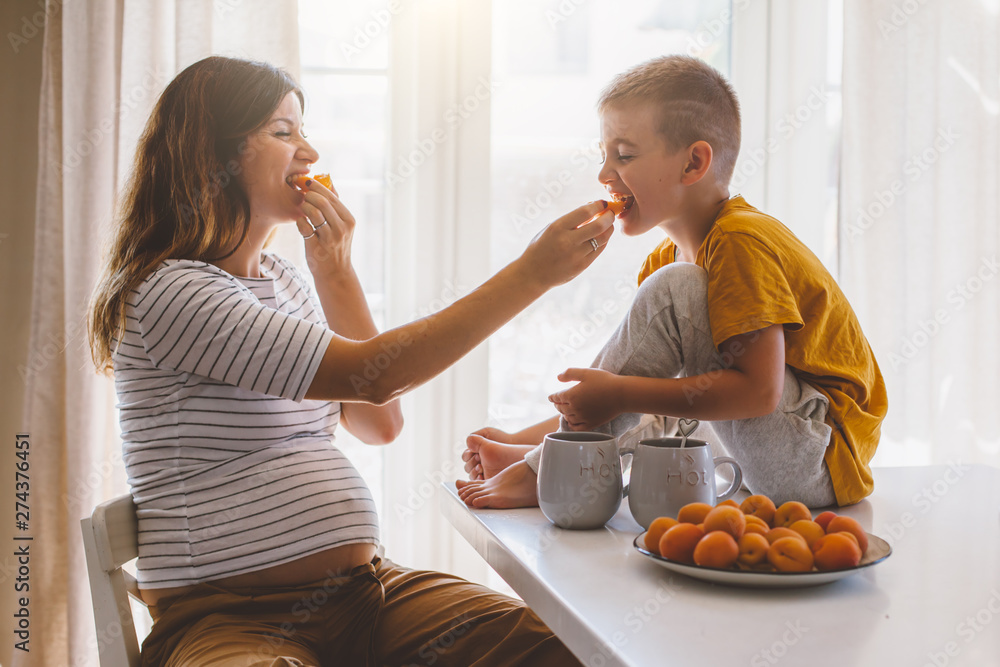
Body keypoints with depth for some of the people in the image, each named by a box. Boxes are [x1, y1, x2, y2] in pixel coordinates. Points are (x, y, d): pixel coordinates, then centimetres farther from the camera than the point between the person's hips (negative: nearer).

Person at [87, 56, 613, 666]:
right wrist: (533, 273, -17)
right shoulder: (167, 290, -11)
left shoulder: (282, 279, 16)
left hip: (364, 591, 7)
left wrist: (336, 270, 4)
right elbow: (371, 375, -19)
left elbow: (381, 424, 10)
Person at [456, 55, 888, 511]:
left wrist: (620, 393, -26)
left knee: (673, 290, -22)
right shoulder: (668, 258, 10)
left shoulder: (741, 241, -18)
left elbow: (760, 391, -27)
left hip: (829, 463, -10)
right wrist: (521, 439, 1)